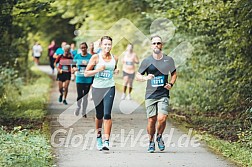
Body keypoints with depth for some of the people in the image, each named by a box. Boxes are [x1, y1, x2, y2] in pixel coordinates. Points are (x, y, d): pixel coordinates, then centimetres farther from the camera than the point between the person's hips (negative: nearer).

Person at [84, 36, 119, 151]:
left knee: (107, 114, -14)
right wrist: (98, 70, -16)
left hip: (110, 88, 0)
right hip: (97, 88, 0)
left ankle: (106, 141, -18)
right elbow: (86, 73, -2)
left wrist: (116, 71, 3)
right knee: (99, 115, 9)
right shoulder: (96, 57, -2)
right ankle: (98, 138, 30)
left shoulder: (114, 58, 6)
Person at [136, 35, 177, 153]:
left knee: (162, 119, -15)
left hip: (163, 95, 0)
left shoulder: (168, 60, 6)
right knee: (151, 120, 0)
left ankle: (159, 137, 13)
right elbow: (137, 76, 7)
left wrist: (171, 84, 2)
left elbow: (174, 73, 20)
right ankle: (151, 142, 21)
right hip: (150, 95, 0)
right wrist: (146, 78, -14)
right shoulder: (146, 61, 3)